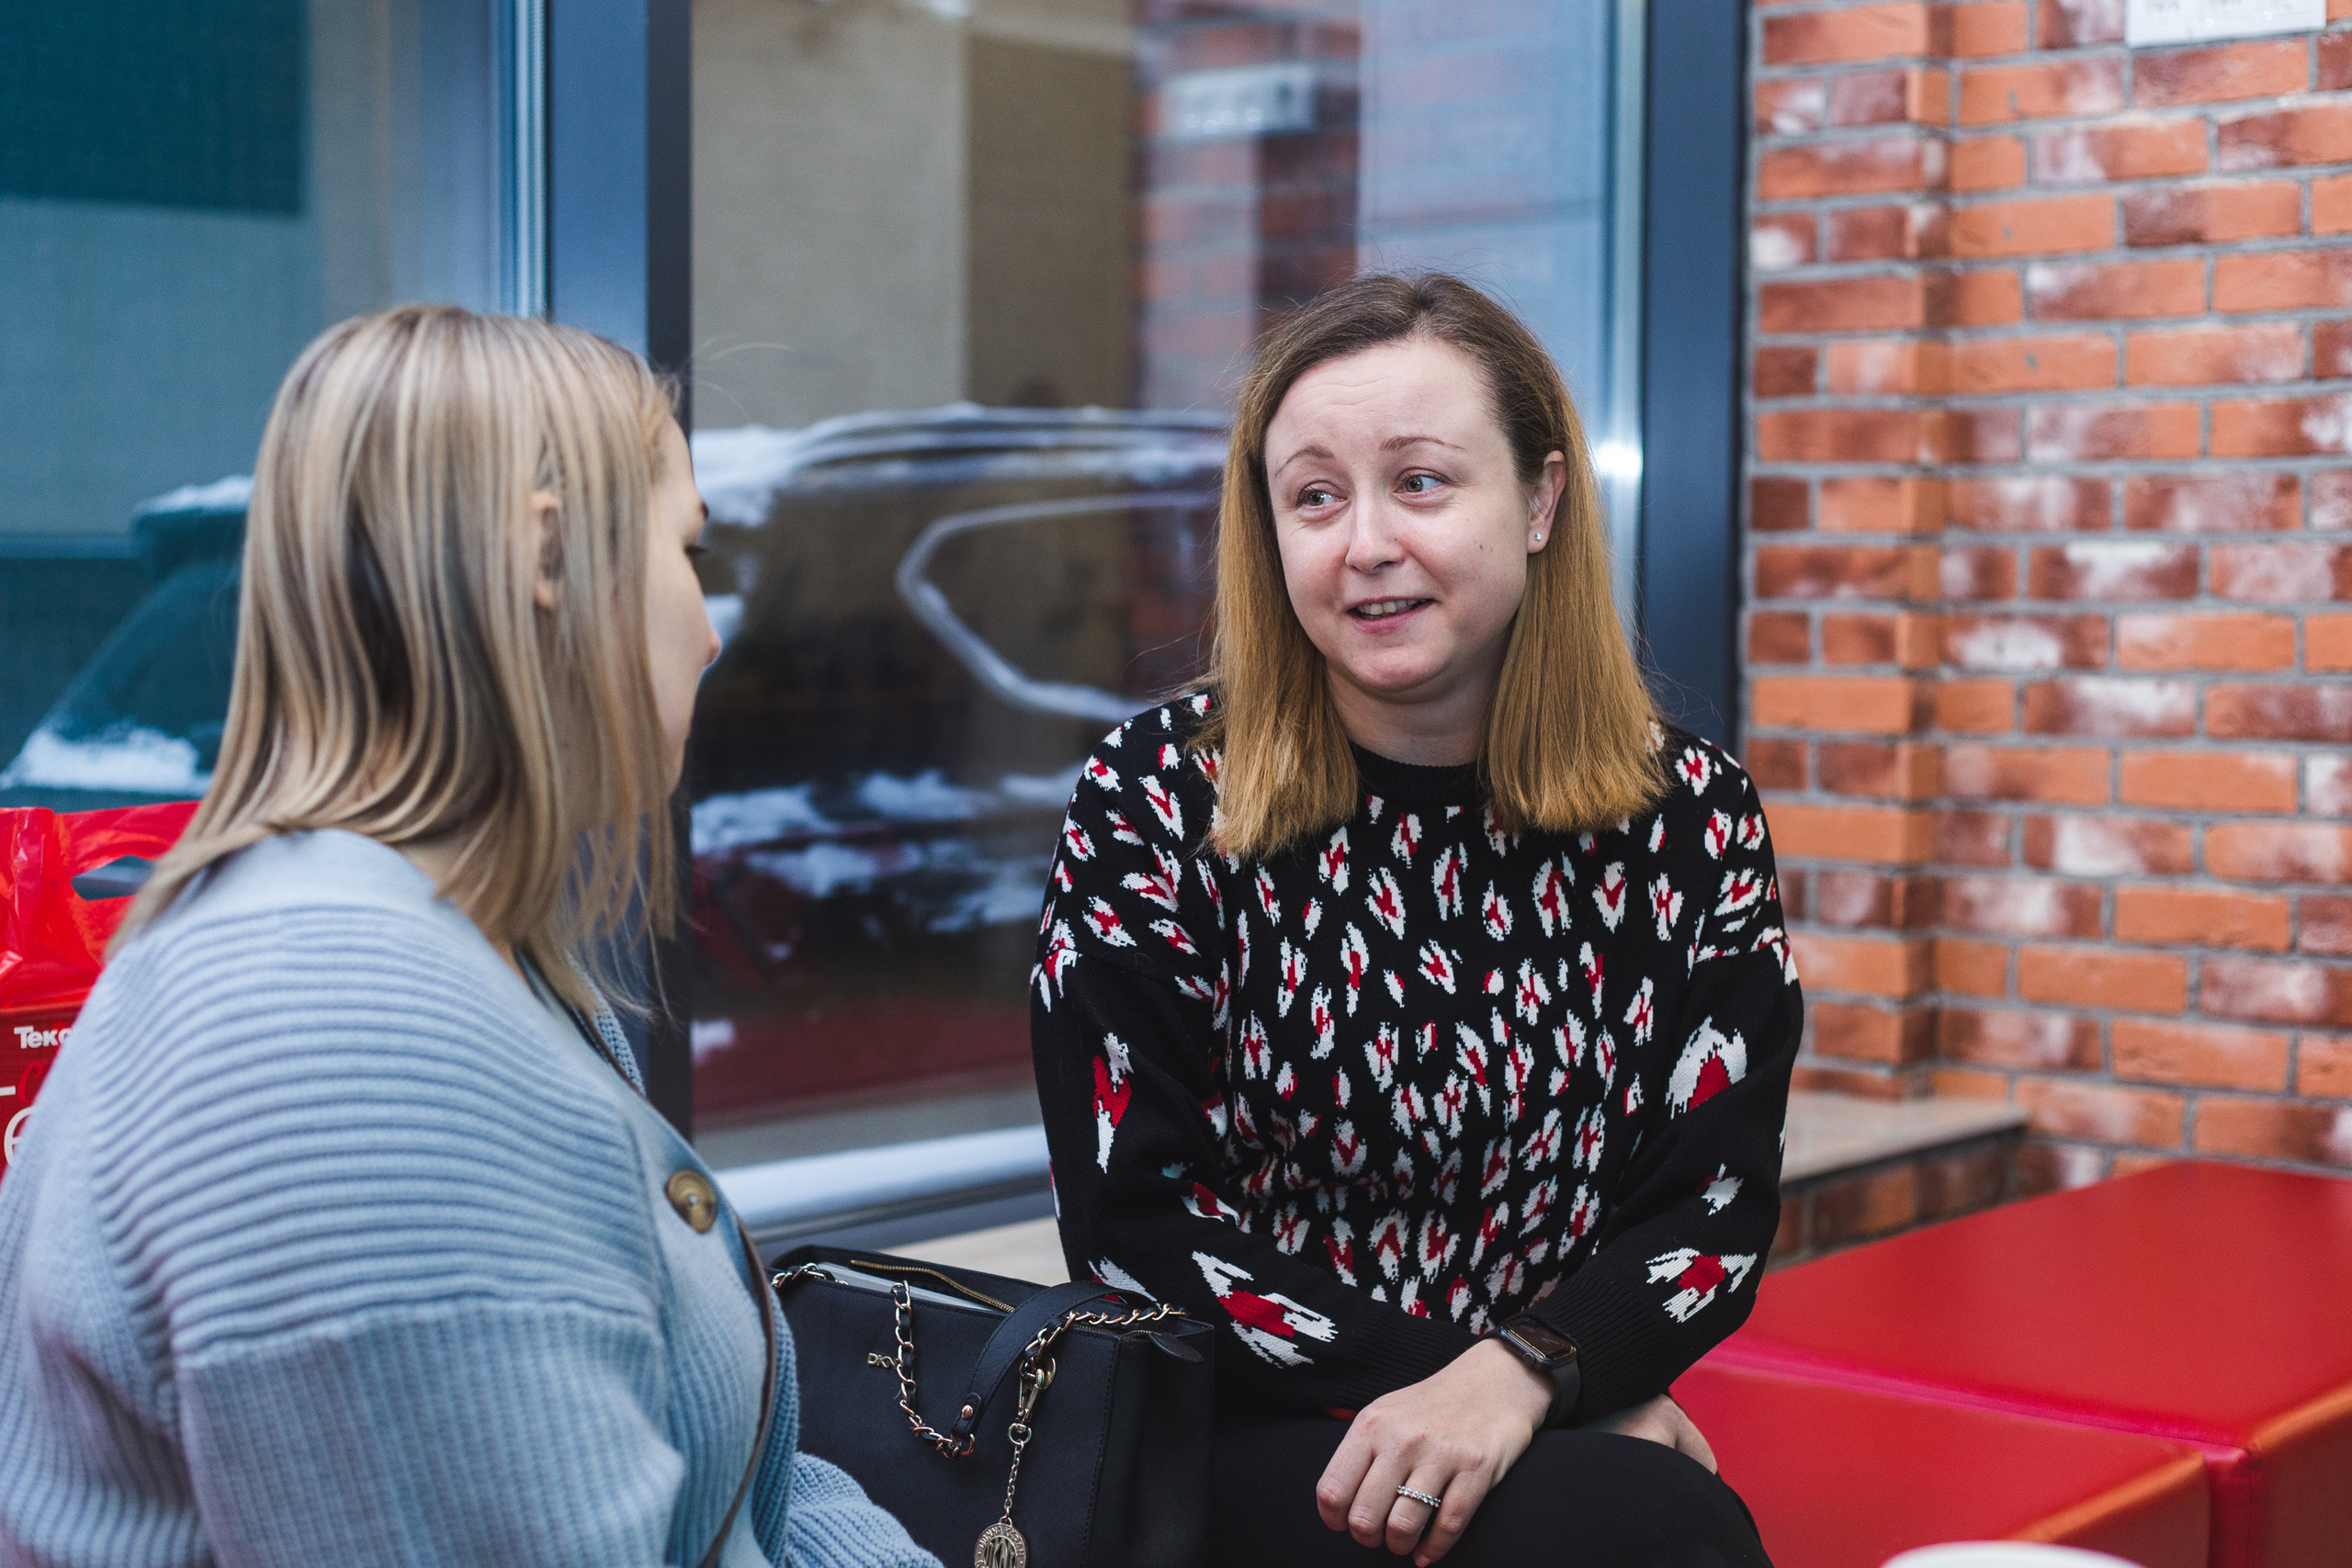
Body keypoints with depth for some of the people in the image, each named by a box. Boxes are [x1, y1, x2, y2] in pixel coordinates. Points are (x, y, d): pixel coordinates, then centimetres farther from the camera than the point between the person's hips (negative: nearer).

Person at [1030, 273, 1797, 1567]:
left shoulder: (1688, 816, 2)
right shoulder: (1156, 802, -5)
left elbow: (1714, 1208, 2)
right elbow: (1131, 1221, -8)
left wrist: (1521, 1378, -20)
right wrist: (1593, 1409, -12)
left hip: (1582, 1425, 3)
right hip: (1248, 1444, -3)